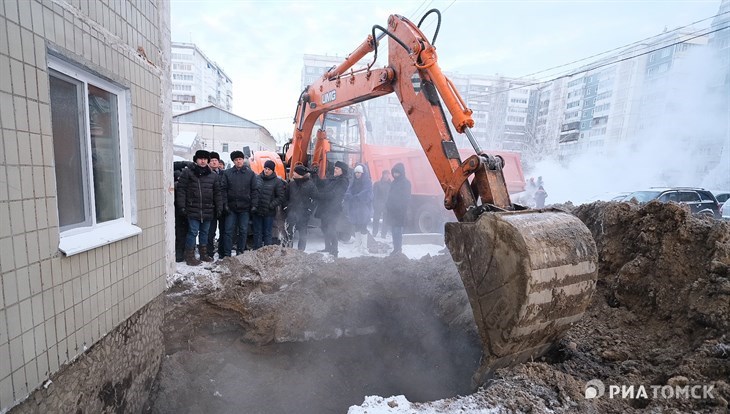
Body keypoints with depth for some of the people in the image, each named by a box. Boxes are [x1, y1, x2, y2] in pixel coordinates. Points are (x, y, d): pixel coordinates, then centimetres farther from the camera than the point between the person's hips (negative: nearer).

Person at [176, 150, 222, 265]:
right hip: (193, 210, -4)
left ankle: (204, 254, 27)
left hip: (208, 210, 4)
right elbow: (181, 190, -3)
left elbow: (217, 193, 13)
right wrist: (182, 206, -9)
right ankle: (189, 256, 8)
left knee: (205, 232, 14)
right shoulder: (187, 173, 0)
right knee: (193, 232, -4)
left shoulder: (212, 175, 12)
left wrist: (219, 207, 7)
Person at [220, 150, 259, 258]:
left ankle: (240, 252, 18)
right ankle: (227, 253, 8)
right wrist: (225, 204, -7)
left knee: (243, 231, 7)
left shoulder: (250, 173, 5)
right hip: (231, 207, 0)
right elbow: (223, 189, 1)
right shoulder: (227, 173, 3)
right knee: (228, 231, 1)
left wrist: (254, 205, -4)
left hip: (245, 208, 0)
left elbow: (255, 190, 3)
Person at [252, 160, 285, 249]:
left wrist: (271, 205, -11)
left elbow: (281, 198, -3)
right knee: (257, 233, 10)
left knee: (267, 234, 3)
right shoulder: (257, 178, 7)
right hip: (256, 212, 3)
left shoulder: (277, 182, -2)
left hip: (269, 213, -3)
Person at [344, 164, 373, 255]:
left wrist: (354, 197, -18)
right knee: (356, 227, 10)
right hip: (354, 209, 4)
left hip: (363, 209, -4)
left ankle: (364, 247, -1)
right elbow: (347, 194, 2)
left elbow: (366, 196, -15)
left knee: (363, 228, -5)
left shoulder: (368, 183, -3)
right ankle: (357, 246, 17)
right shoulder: (353, 182, 10)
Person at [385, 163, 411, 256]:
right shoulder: (394, 182, 17)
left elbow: (406, 198, -11)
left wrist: (403, 209, -18)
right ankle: (396, 248, 19)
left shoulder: (406, 183, -6)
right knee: (393, 230, 11)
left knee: (398, 230, -8)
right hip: (392, 210, 8)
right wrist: (387, 207, 14)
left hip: (400, 211, -8)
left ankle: (398, 248, -3)